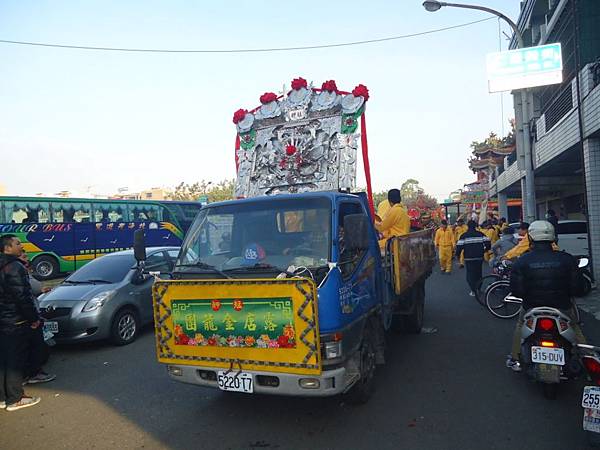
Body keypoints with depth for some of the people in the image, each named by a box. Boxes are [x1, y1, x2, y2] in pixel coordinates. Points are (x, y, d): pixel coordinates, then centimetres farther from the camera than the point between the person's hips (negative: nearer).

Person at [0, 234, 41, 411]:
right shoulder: (15, 267, -18)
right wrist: (34, 318, -13)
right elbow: (23, 297, -21)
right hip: (15, 322, -9)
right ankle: (15, 399, 8)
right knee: (16, 360, 0)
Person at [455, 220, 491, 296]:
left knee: (470, 274, 2)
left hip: (469, 258, -3)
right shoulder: (481, 234, 4)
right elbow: (488, 242, -2)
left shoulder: (464, 236, -3)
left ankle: (473, 291, -4)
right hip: (479, 258, 3)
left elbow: (459, 246, -9)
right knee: (478, 273, 16)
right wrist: (485, 250, 16)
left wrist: (457, 254, 4)